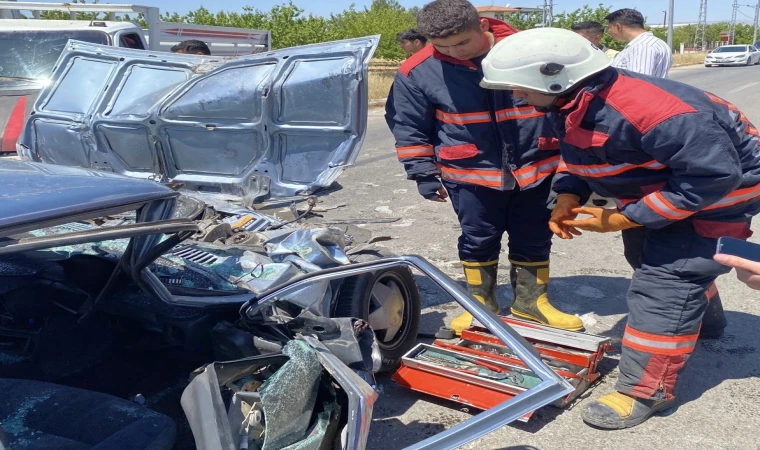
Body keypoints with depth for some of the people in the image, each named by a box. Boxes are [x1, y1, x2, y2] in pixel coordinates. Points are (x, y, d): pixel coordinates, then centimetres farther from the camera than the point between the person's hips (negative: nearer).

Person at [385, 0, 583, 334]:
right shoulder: (417, 71, -10)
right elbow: (408, 128, 1)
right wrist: (424, 174, 1)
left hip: (535, 167, 1)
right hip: (469, 173, -1)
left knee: (534, 239, 12)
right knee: (478, 241, 10)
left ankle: (530, 300, 31)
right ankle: (481, 304, 29)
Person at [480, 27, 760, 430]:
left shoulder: (649, 108, -43)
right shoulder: (568, 103, -13)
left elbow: (714, 175, -38)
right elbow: (575, 154, 6)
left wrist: (623, 219, -34)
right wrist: (568, 196, -15)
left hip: (718, 187, -9)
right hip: (658, 184, 10)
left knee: (663, 280, -15)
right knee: (647, 257, 26)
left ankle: (645, 391, -4)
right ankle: (703, 318, 55)